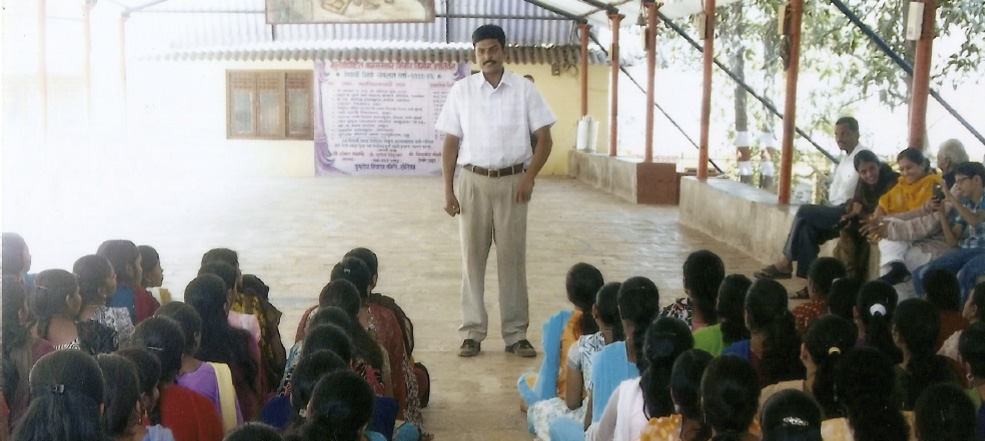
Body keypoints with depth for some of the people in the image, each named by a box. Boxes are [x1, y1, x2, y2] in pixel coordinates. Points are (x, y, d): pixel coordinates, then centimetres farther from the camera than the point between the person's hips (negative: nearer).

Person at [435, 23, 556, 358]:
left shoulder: (524, 90, 0)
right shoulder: (461, 91, 4)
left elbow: (544, 138, 1)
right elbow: (450, 143, 5)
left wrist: (529, 177, -11)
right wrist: (448, 191, -1)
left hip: (511, 182, -1)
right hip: (473, 181, 1)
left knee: (513, 258, 4)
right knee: (472, 257, 5)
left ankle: (516, 334, 12)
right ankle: (472, 333, 13)